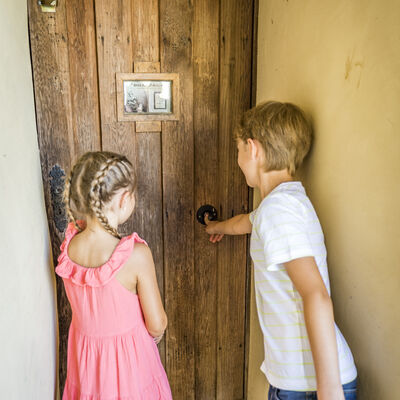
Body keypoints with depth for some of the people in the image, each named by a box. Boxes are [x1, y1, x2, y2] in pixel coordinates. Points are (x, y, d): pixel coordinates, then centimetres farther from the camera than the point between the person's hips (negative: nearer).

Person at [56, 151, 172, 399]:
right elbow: (157, 324, -19)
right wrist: (157, 333, 3)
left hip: (85, 360, 4)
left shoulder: (69, 246, -16)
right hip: (128, 360, -4)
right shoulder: (136, 255, -31)